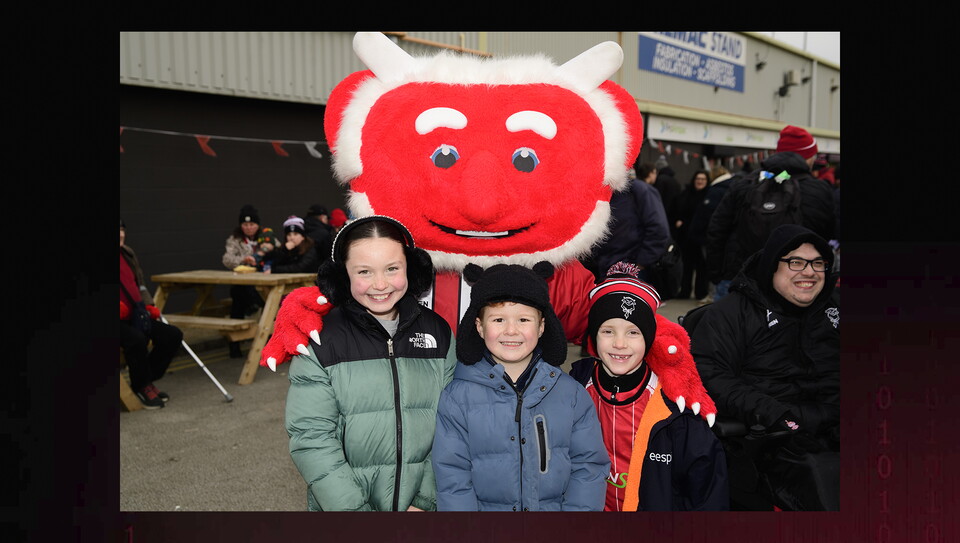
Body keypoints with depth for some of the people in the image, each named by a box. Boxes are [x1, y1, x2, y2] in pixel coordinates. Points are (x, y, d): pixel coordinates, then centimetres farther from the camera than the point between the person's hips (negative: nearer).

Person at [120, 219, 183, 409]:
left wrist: (149, 305, 9)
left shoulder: (127, 254, 14)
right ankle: (142, 385, -8)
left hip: (135, 316, 8)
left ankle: (144, 381, 8)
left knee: (173, 335, -6)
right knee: (136, 339, -34)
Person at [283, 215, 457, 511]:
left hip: (420, 502, 2)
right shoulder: (319, 342, -11)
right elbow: (310, 438, -14)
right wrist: (356, 509, -18)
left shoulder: (438, 333, -2)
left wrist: (427, 500, -10)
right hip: (341, 502, -2)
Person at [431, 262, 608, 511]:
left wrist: (580, 507, -5)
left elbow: (589, 467, 7)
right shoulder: (458, 397, 2)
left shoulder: (572, 394, 6)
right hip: (486, 505, -1)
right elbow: (452, 477, 1)